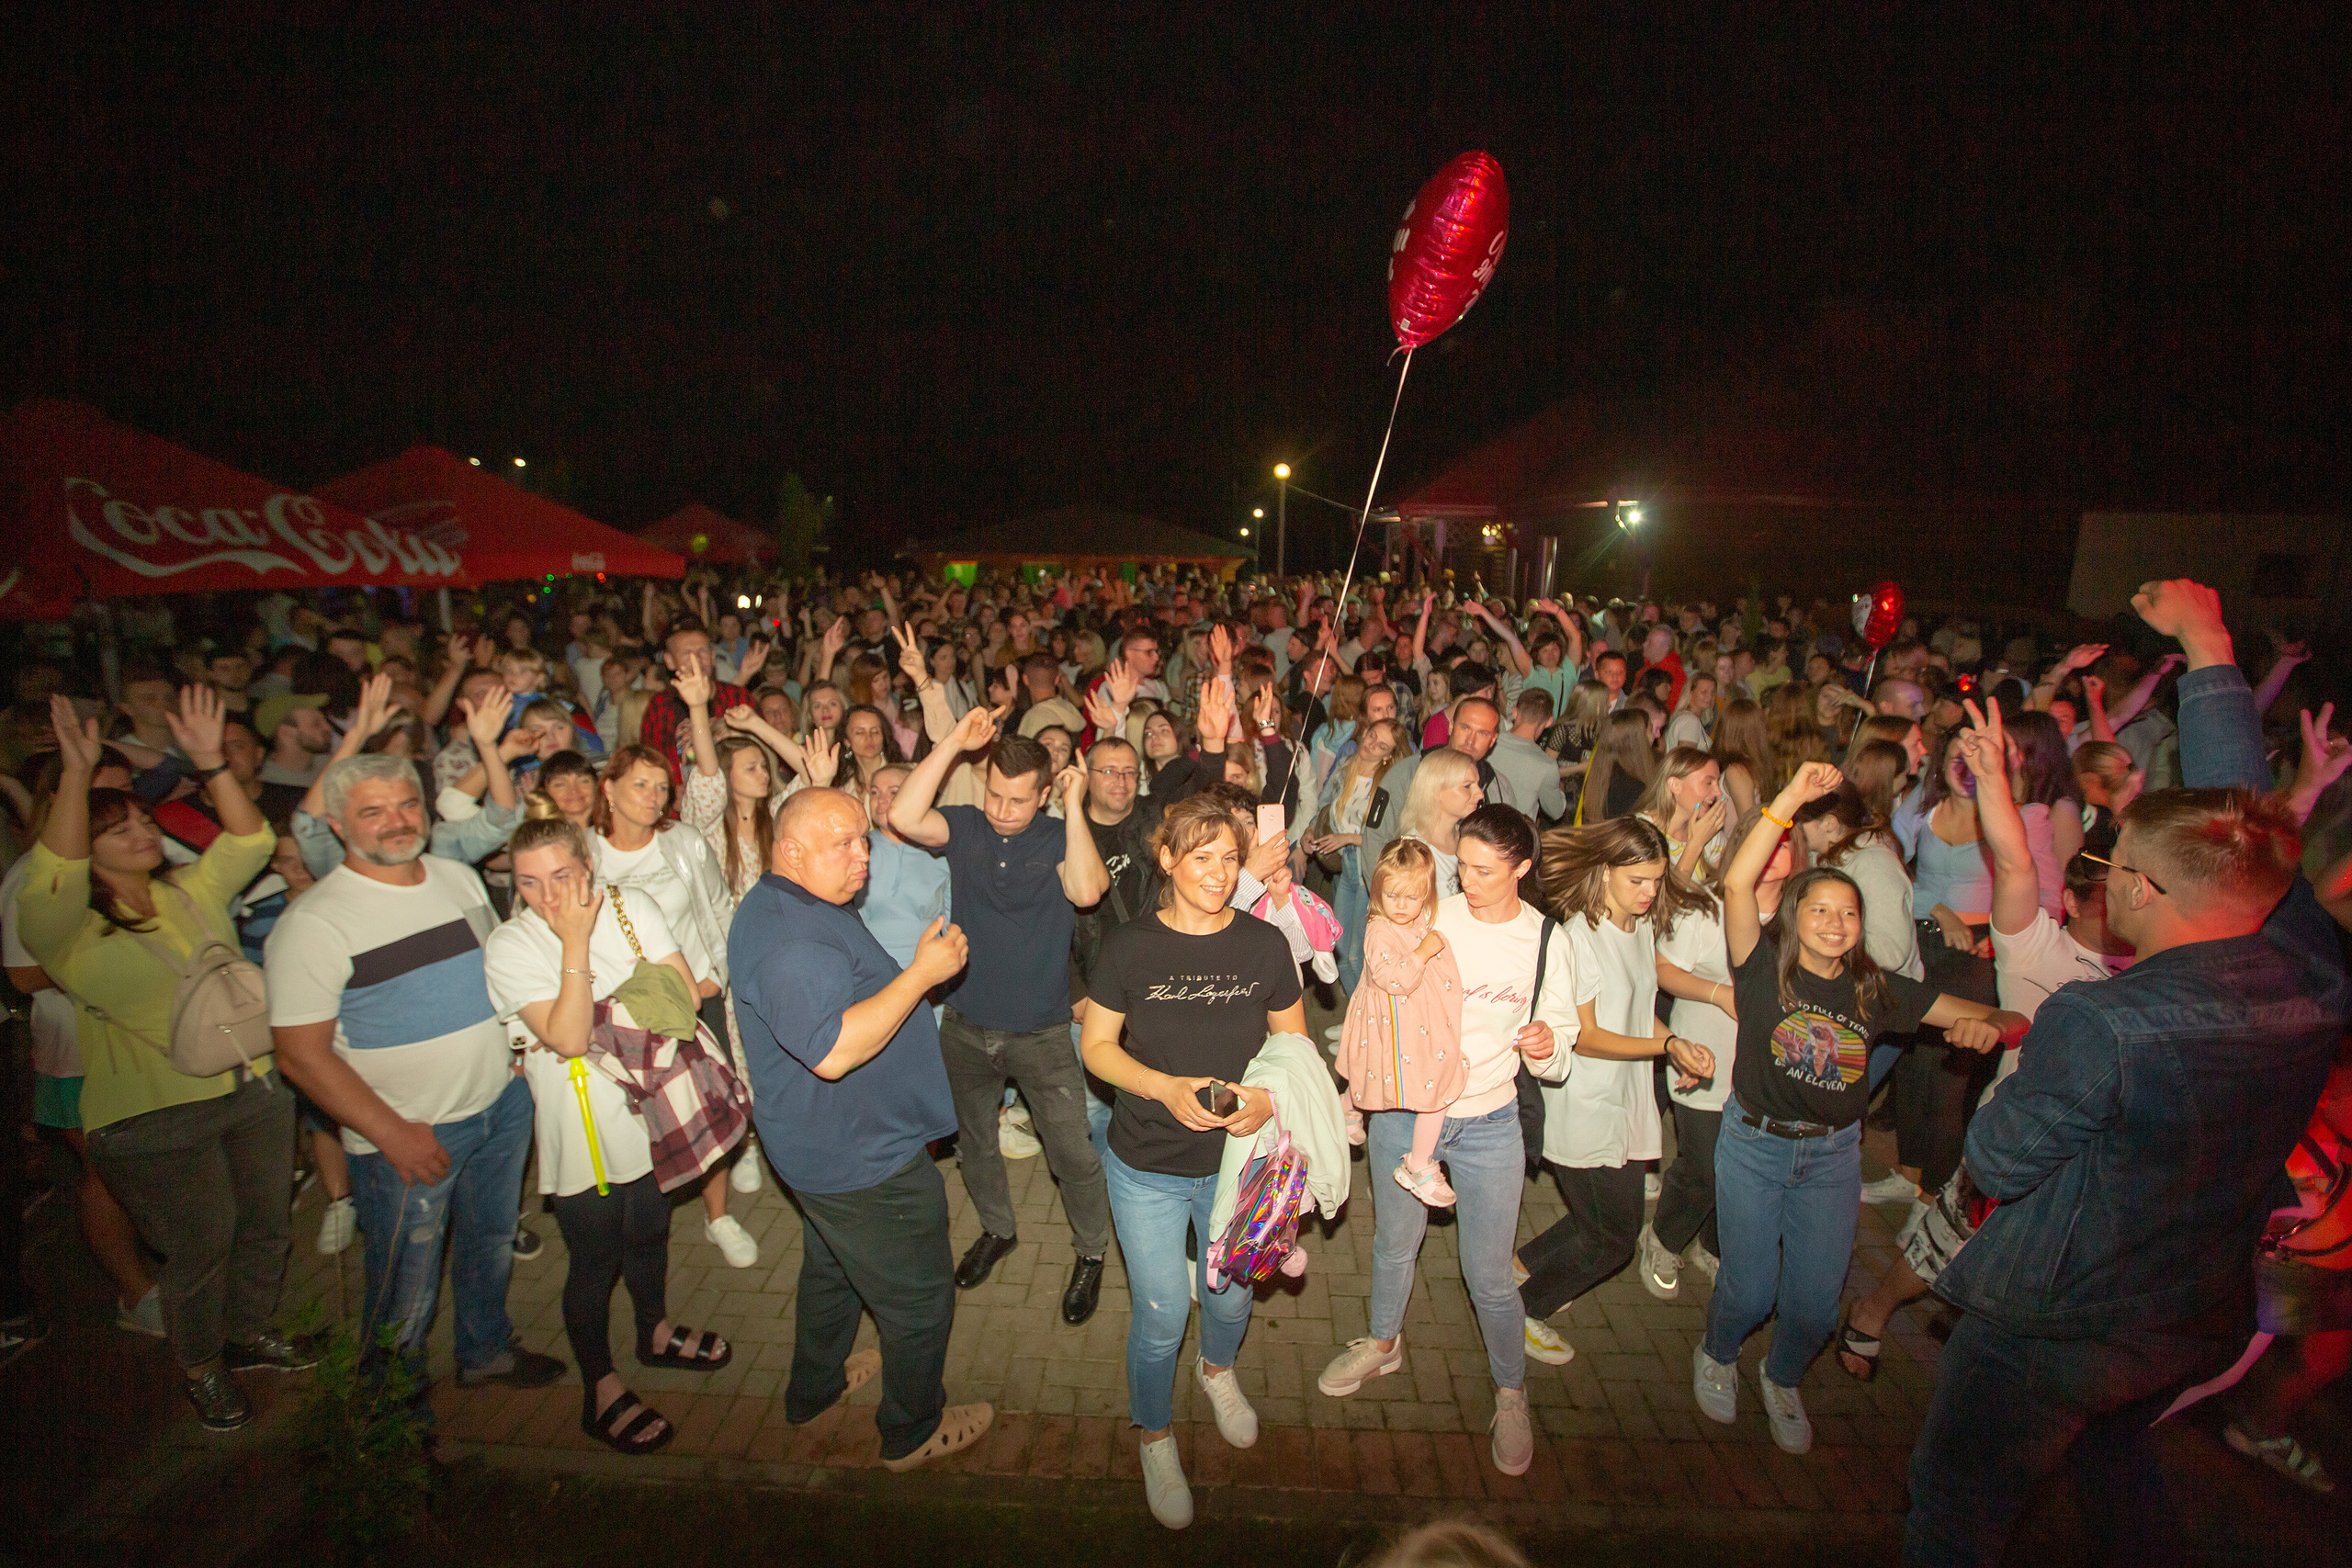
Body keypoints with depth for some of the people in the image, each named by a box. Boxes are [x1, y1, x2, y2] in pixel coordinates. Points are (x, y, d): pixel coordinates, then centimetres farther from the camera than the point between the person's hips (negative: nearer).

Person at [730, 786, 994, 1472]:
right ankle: (913, 1430, 29)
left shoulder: (799, 907, 5)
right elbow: (832, 1050, -40)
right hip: (863, 1160, -11)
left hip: (828, 1149, 11)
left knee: (832, 1269, 30)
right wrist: (922, 974, -35)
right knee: (920, 1298, 9)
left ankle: (814, 1386, 51)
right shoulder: (789, 939, -31)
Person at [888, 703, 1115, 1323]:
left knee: (1073, 1155, 6)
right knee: (974, 1144, 24)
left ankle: (1091, 1254, 32)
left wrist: (1074, 807, -27)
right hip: (966, 1027, 3)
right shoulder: (965, 827, -6)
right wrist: (954, 742, -26)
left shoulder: (1058, 838, -12)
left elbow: (1086, 890, -32)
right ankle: (997, 1230, 50)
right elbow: (903, 818, -25)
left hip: (1041, 1032, -3)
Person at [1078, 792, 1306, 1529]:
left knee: (1230, 1299, 22)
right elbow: (1096, 1045, -6)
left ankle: (1218, 1370, 58)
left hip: (1238, 1163, 2)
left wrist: (1270, 1097, -18)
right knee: (1161, 1317, 10)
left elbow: (1293, 1041, 1)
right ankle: (1155, 1436, 40)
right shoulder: (1130, 945, -13)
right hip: (1148, 1168, -2)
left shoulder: (1263, 944, -9)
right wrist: (1163, 1087, -22)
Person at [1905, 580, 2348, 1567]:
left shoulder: (2098, 1027, -33)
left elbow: (1995, 1161, -19)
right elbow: (2241, 805, -2)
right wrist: (2208, 645, 7)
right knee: (2115, 1465, 34)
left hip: (2050, 1330, -6)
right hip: (2198, 1326, 6)